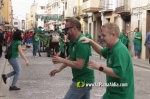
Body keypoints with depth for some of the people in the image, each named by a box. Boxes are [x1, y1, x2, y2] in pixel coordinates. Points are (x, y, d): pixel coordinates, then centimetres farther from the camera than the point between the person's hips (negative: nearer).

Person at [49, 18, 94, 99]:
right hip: (84, 80, 10)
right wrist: (60, 69, 12)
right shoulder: (73, 41, 7)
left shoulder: (81, 43, -24)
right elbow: (71, 57, 19)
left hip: (82, 81, -10)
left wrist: (62, 60, -19)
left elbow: (79, 65, -28)